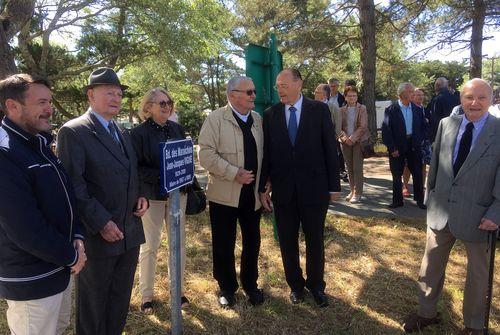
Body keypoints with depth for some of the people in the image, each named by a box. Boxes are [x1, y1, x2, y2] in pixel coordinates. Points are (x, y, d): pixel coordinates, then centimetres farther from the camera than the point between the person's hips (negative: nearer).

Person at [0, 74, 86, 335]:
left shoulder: (40, 145, 7)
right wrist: (71, 256, -14)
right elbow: (26, 228, -27)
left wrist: (77, 237, -4)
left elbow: (65, 196, 11)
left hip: (60, 265, 9)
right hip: (31, 281, -9)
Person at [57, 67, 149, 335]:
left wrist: (141, 196, 2)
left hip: (130, 232, 7)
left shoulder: (123, 133, 12)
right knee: (94, 301, 14)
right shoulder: (73, 131, -12)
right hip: (98, 235, -7)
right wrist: (101, 223, -20)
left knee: (121, 298, 21)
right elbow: (73, 185, -17)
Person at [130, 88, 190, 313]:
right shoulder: (139, 133, -7)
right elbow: (136, 167, -11)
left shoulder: (177, 129, 7)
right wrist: (161, 176, -21)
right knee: (149, 246, 6)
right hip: (151, 195, -4)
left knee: (179, 242, 11)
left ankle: (179, 290, 27)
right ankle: (146, 295, 23)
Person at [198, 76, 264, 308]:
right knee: (224, 245, 8)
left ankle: (250, 284, 35)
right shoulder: (215, 119, -8)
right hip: (224, 194, -4)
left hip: (253, 193, 5)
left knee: (252, 242, 15)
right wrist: (234, 173, -20)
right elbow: (206, 154, -15)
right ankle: (226, 288, 29)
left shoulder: (257, 119, 9)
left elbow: (261, 152, 13)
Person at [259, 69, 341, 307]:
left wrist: (334, 185, -3)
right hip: (283, 190, 2)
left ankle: (316, 285, 34)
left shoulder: (319, 110, -2)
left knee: (315, 241, 12)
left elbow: (330, 149, -2)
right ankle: (295, 284, 34)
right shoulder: (270, 114, 3)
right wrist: (263, 187, 1)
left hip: (314, 188, -1)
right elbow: (266, 153, 3)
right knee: (287, 242, 12)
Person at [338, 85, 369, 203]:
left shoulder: (362, 109, 0)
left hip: (358, 141, -3)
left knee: (357, 168, -5)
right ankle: (352, 190, 20)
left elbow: (363, 127, -7)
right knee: (349, 168, 9)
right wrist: (345, 138, -12)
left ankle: (358, 193, 1)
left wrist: (352, 138, -14)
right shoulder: (341, 110, 7)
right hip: (345, 142, 3)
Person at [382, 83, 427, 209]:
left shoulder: (417, 110, 5)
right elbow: (386, 130, -10)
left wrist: (419, 141, 1)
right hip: (397, 147, -3)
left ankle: (420, 200, 21)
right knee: (396, 175, 6)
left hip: (414, 146, 3)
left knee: (417, 174, 7)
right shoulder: (391, 110, -6)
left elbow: (423, 126, 13)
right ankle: (397, 200, 19)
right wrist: (392, 148, -13)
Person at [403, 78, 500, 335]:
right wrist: (431, 196, 10)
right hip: (441, 210, 4)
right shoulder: (446, 124, 1)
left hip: (477, 215, -3)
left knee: (478, 272, 16)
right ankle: (426, 313, 37)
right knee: (431, 266, 16)